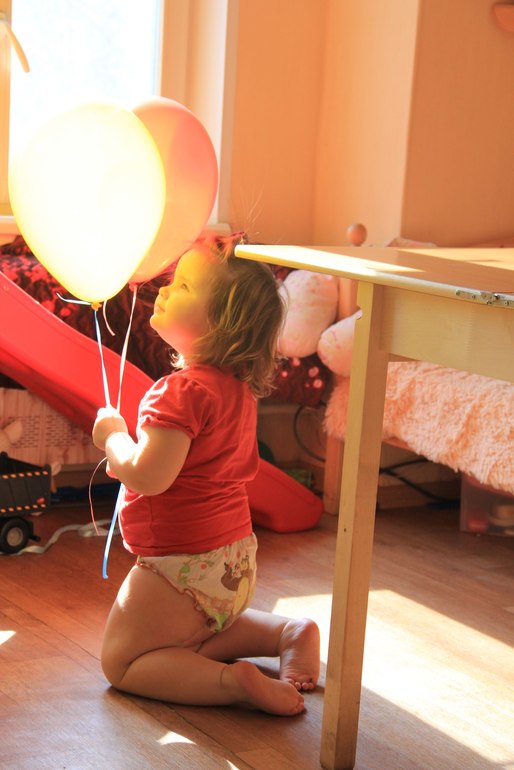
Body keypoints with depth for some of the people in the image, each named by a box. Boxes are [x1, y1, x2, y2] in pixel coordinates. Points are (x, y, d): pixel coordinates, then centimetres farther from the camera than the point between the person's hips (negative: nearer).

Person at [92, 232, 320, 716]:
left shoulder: (183, 392, -25)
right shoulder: (239, 388, 5)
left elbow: (149, 477, -31)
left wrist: (114, 438, -11)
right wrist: (130, 456, 12)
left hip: (183, 566, -9)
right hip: (235, 564, 9)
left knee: (121, 663, 5)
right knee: (193, 638, 33)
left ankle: (234, 682, -15)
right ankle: (288, 633, 11)